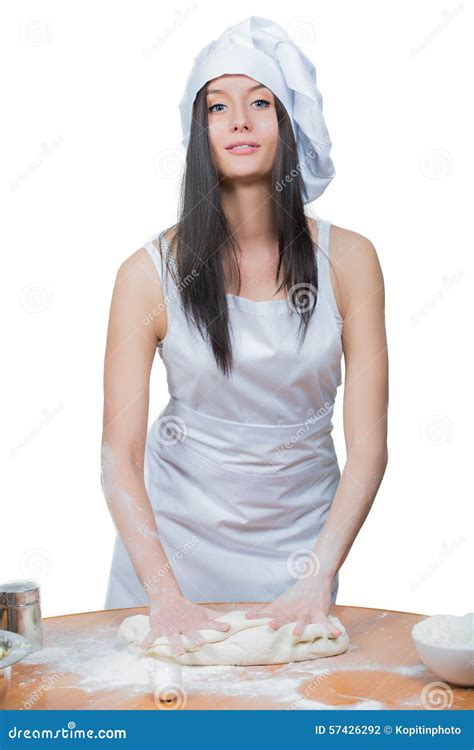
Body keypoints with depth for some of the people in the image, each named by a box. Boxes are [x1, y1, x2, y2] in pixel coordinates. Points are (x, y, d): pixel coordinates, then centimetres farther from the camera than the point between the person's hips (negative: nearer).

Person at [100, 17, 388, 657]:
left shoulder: (347, 260, -10)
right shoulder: (151, 273, -13)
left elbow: (368, 445, -12)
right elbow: (119, 452, -15)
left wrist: (317, 581, -21)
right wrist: (164, 595, -25)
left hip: (299, 531, 1)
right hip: (172, 531, 0)